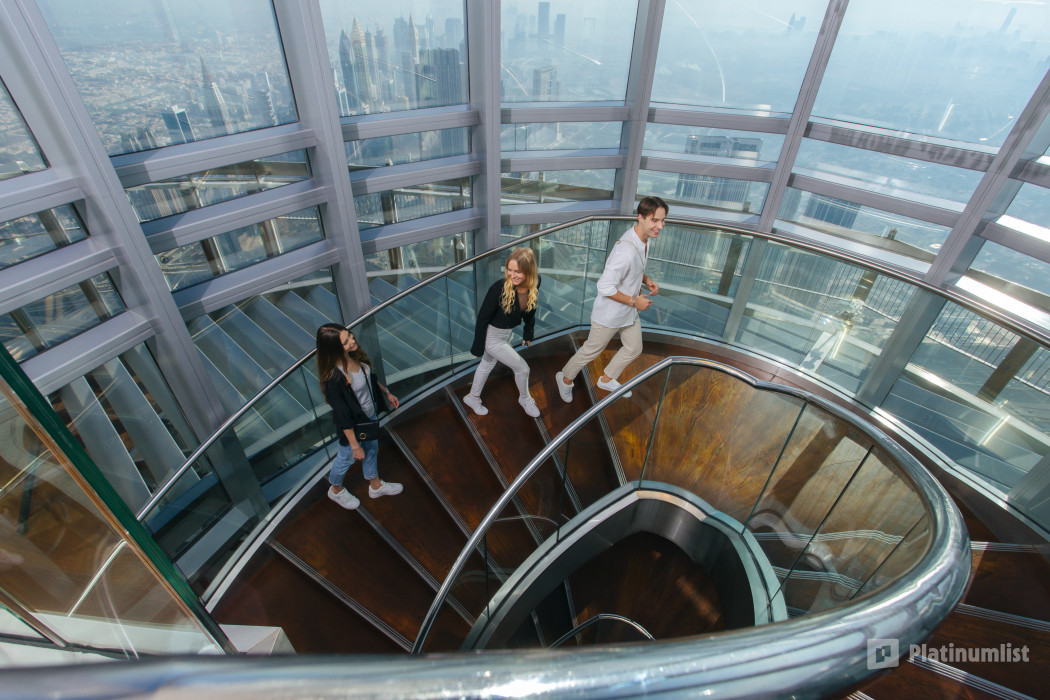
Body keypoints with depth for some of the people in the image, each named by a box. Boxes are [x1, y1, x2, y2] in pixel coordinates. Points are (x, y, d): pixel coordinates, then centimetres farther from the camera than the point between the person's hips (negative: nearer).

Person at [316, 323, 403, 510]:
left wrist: (386, 393, 17)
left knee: (371, 450, 29)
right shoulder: (334, 378, -38)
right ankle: (336, 490, 54)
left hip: (370, 415, 7)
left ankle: (375, 485, 56)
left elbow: (371, 377, 7)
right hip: (353, 425, -7)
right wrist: (354, 445, -21)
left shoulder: (355, 355, -15)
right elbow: (343, 416, -29)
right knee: (347, 458, 22)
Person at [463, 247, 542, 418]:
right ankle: (525, 398, 37)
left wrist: (528, 332, 11)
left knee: (488, 364, 27)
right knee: (522, 368, 5)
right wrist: (478, 347, -15)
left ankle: (473, 397, 52)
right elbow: (483, 318, -23)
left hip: (507, 332, 7)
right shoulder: (499, 288, -34)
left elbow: (530, 307, 3)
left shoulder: (534, 283, -18)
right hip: (492, 336, -6)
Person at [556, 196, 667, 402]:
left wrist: (647, 280, -1)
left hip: (629, 312, 9)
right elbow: (605, 287, -32)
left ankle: (607, 380, 46)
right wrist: (634, 301, -21)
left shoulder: (644, 238, -4)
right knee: (592, 350, 12)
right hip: (609, 314, -9)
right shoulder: (626, 251, -36)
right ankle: (566, 379, 39)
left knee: (634, 349, 23)